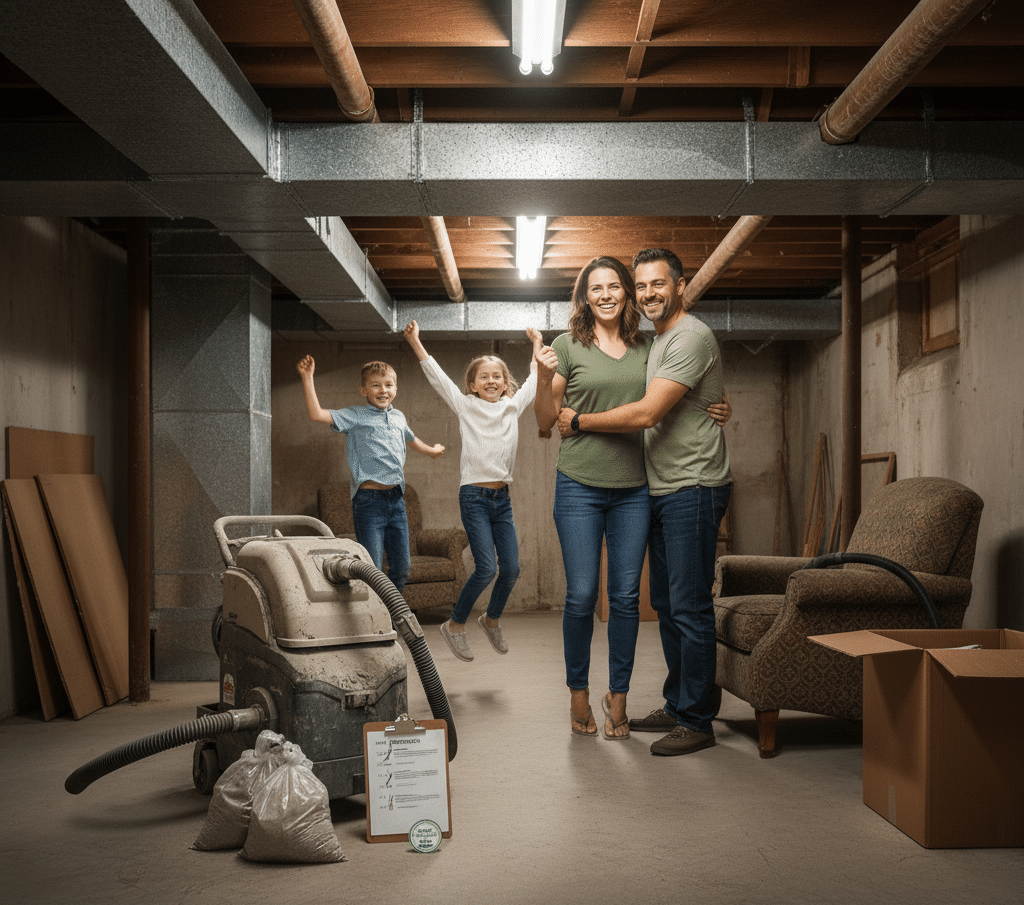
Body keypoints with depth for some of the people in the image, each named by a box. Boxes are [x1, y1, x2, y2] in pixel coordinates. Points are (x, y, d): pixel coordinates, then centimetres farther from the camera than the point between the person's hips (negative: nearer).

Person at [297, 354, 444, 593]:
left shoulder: (399, 417, 18)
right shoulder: (354, 416, -1)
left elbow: (411, 439, 40)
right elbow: (316, 414, -14)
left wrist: (431, 450, 58)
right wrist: (307, 378, -18)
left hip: (396, 500, 6)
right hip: (369, 500, -6)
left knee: (402, 567, 9)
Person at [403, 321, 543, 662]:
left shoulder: (513, 406, 12)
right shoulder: (465, 406, 3)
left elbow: (534, 379, 26)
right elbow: (437, 376, 2)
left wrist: (537, 345, 34)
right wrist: (415, 342, -1)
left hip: (503, 497, 4)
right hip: (475, 496, -4)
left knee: (511, 568, 0)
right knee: (486, 568, -12)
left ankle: (492, 619, 26)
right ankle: (455, 625, 8)